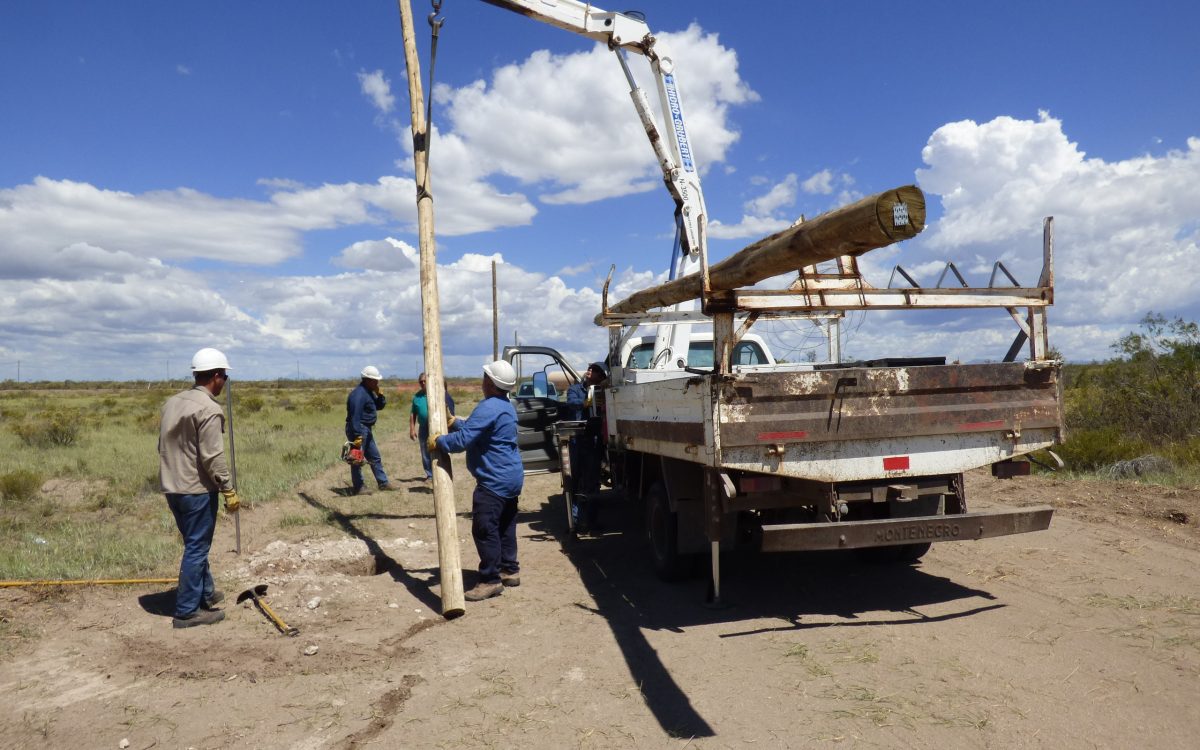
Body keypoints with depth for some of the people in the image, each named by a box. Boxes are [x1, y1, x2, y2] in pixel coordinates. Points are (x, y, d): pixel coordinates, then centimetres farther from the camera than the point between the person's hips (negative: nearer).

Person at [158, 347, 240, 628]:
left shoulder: (173, 402, 9)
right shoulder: (209, 409, -18)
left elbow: (163, 445, 15)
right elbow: (213, 457, -20)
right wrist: (229, 491, -14)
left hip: (172, 487, 9)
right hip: (197, 489, -9)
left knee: (195, 543, 21)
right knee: (196, 548, 1)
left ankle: (206, 592, 35)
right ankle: (187, 611, 8)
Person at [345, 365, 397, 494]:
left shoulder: (368, 392, 12)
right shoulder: (359, 394, -20)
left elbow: (380, 406, 19)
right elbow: (355, 416, -26)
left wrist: (379, 394, 0)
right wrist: (357, 436, -29)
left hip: (366, 430, 11)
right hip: (358, 430, -11)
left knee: (375, 457, 15)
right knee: (358, 459, -2)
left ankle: (383, 483, 22)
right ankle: (357, 487, 7)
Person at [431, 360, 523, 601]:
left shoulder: (489, 407, -20)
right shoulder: (506, 406, 15)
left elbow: (463, 439, -25)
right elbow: (475, 429, 24)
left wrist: (438, 442, -11)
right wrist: (453, 422, 18)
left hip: (494, 480, -11)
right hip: (512, 477, 11)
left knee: (485, 529, -7)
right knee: (505, 526, 18)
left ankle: (491, 580, -3)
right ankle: (510, 570, 27)